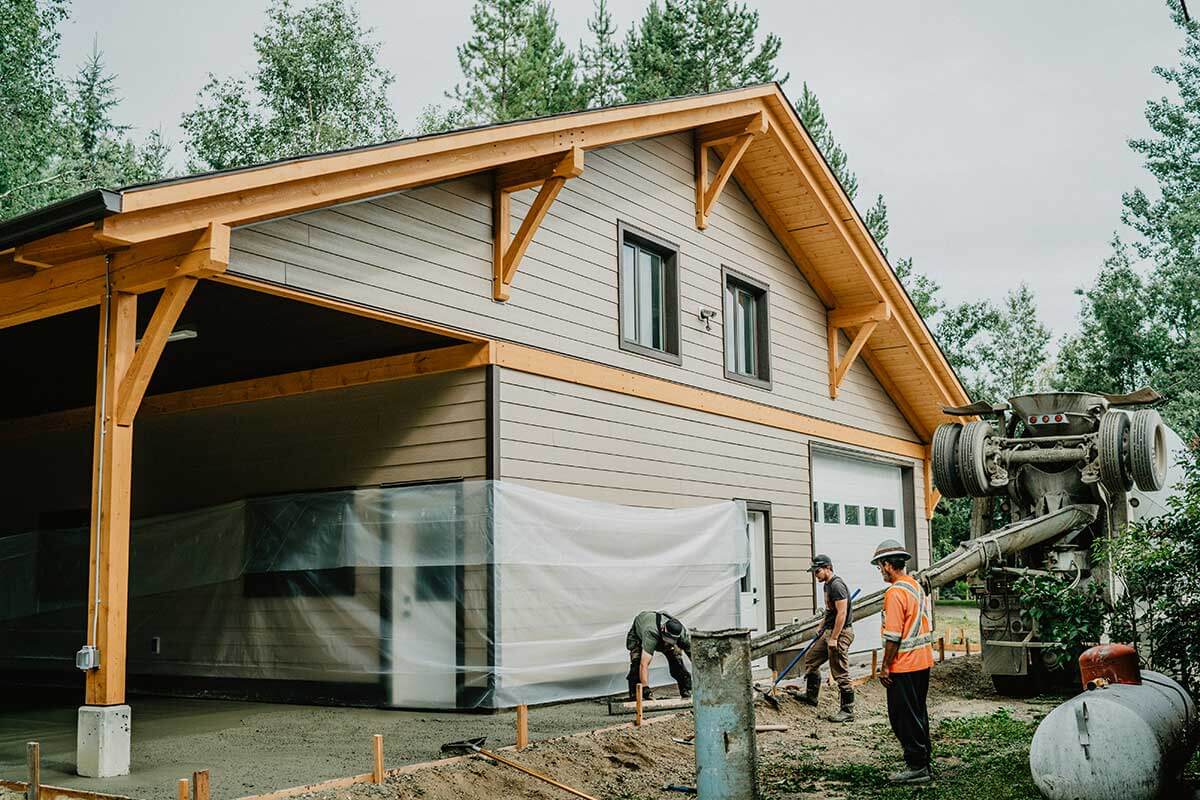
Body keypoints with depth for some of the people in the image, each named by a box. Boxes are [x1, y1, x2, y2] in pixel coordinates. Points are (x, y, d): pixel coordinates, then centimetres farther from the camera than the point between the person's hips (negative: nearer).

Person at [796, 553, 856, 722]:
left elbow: (841, 613, -23)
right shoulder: (827, 585, 14)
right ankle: (811, 696, 32)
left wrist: (833, 638, -23)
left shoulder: (837, 586, -18)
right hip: (829, 632, 11)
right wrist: (823, 627, 28)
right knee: (810, 659, 19)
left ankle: (848, 711, 0)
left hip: (840, 633, -11)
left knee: (840, 673, -7)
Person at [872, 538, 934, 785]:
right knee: (918, 713, 16)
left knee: (903, 717, -1)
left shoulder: (895, 592, -18)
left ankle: (916, 766, 1)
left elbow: (893, 635, -21)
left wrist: (885, 667, -14)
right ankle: (923, 761, 23)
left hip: (904, 666, -9)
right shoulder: (917, 586, 11)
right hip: (923, 662, 9)